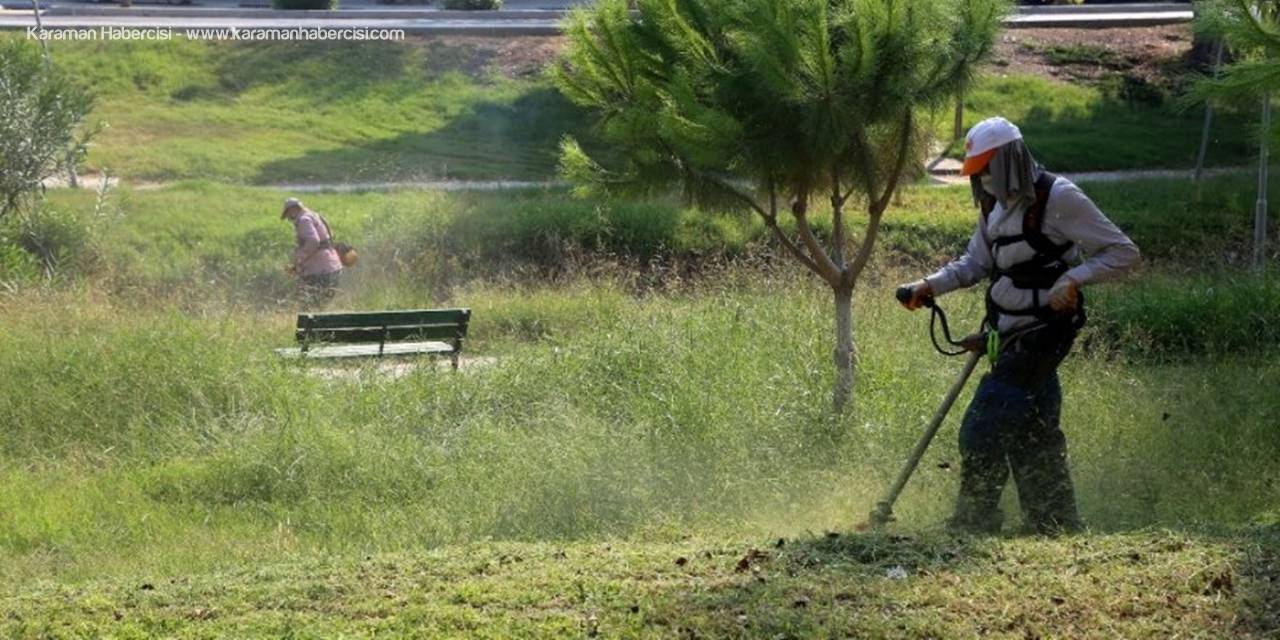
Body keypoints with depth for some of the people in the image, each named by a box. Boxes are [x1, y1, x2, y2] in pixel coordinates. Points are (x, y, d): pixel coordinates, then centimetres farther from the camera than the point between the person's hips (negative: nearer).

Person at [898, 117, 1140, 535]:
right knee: (1031, 431, 13)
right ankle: (1057, 523, 22)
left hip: (1044, 332, -9)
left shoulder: (1058, 199, -15)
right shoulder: (994, 205, 10)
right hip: (1012, 334, 9)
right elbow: (975, 264, 19)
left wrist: (1074, 277, -25)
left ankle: (974, 520, -5)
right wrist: (931, 286, 2)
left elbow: (1123, 253, -12)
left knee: (983, 429, -13)